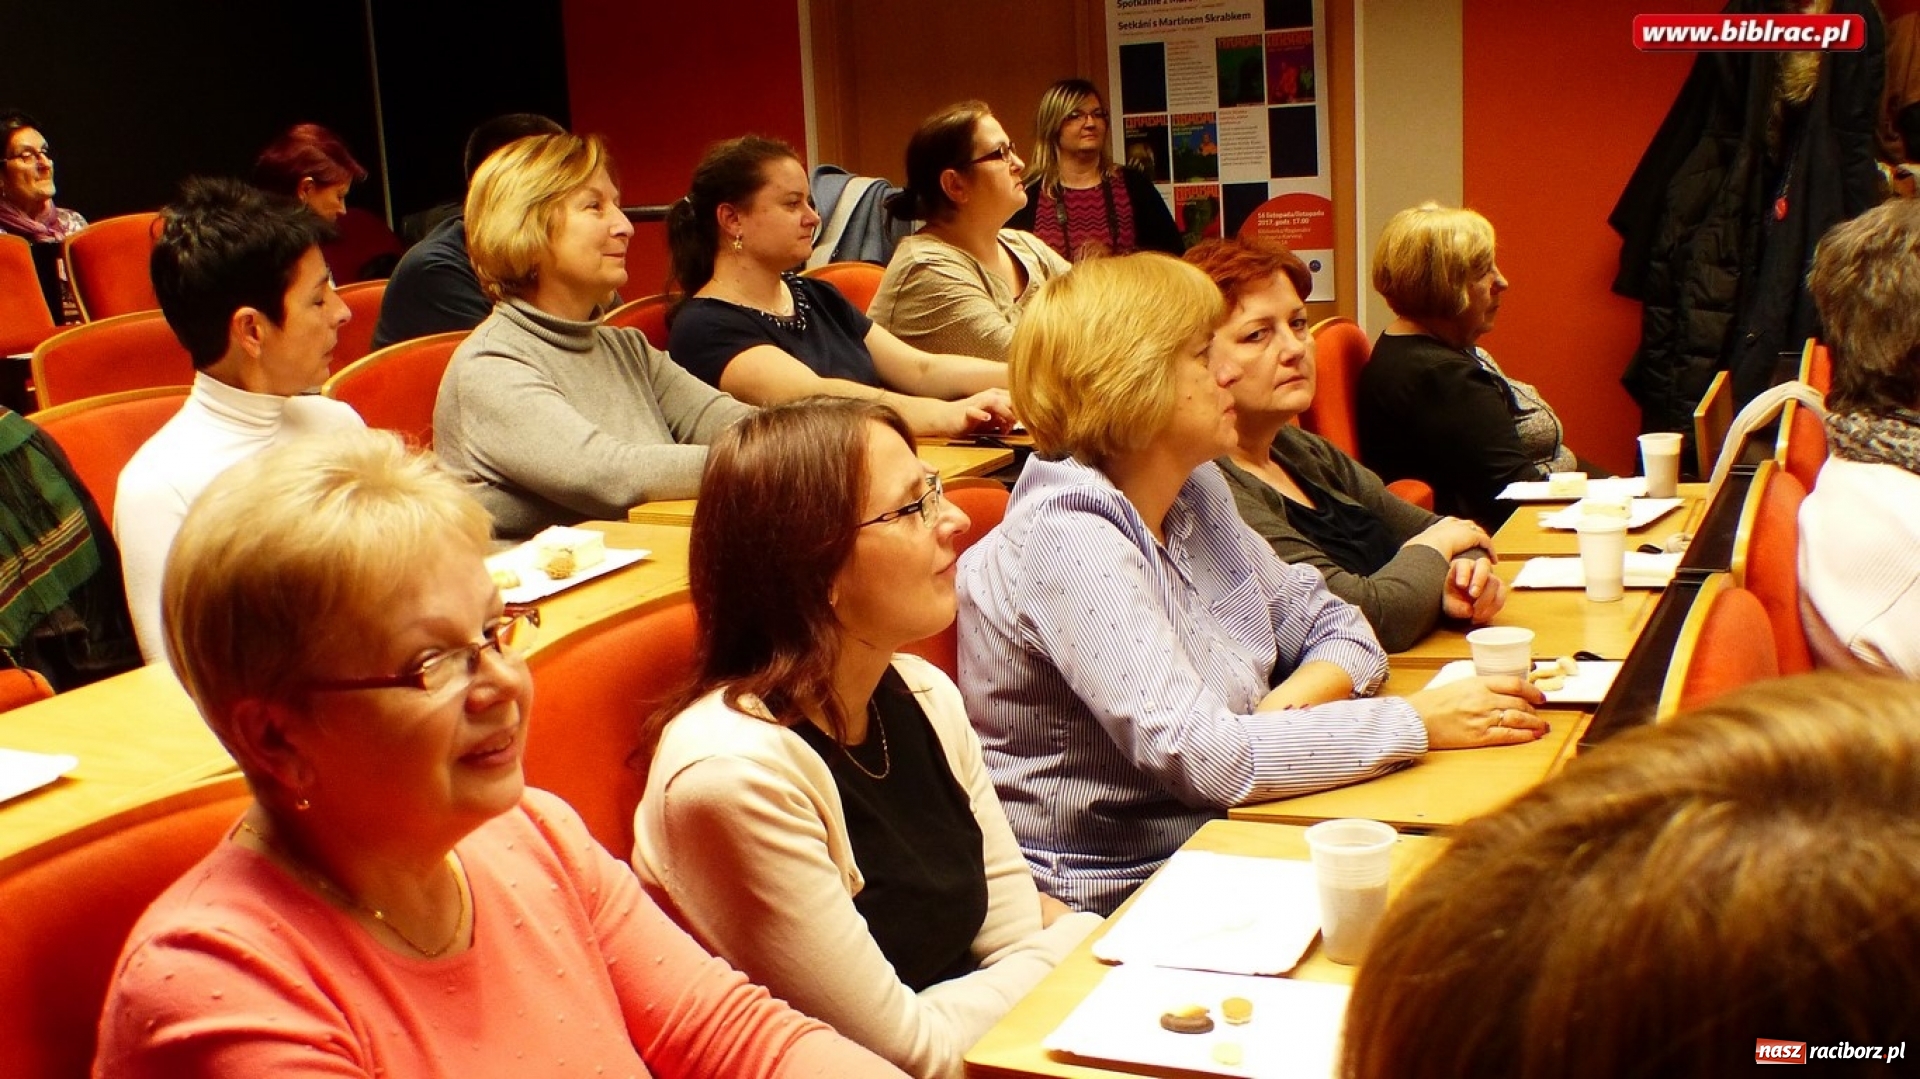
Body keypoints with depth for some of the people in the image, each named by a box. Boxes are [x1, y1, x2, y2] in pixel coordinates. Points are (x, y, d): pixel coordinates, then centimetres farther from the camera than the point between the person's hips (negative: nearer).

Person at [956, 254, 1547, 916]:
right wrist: (1419, 722, -20)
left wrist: (1284, 708, -12)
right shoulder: (1064, 538, -21)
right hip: (1111, 905, -7)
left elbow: (1336, 630, 11)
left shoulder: (1198, 491, 5)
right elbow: (1204, 757, -27)